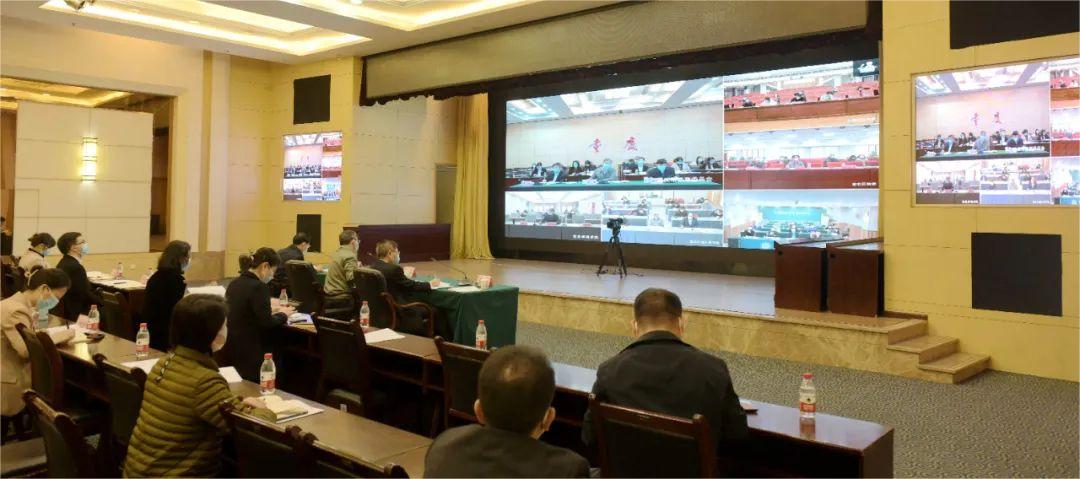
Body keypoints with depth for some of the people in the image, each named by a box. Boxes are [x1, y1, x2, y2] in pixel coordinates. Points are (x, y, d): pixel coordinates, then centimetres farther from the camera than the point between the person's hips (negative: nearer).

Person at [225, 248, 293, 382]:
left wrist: (271, 312, 12)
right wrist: (283, 314, -1)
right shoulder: (258, 287, -20)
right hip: (252, 353, -9)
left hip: (233, 350, 9)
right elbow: (267, 323, -21)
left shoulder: (234, 284, 8)